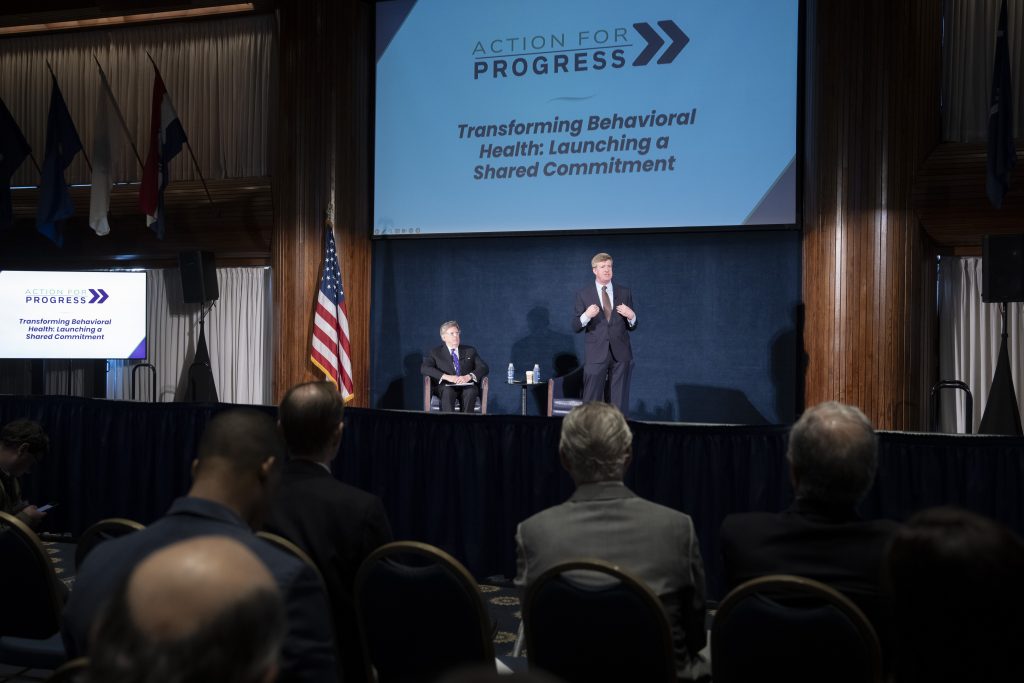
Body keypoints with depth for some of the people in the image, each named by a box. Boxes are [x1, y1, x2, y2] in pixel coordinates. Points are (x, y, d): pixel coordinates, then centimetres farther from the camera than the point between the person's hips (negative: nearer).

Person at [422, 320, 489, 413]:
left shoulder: (470, 351, 21)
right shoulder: (436, 352, 15)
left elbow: (484, 367, 9)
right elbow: (424, 368, -2)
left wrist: (469, 376, -13)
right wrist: (446, 377, -17)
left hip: (467, 387, 1)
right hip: (446, 387, -1)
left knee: (471, 391, -34)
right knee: (448, 391, -36)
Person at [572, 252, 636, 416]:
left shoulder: (625, 293, 9)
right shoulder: (583, 294, 4)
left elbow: (632, 327, 11)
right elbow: (575, 327, 0)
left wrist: (631, 316, -11)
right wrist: (586, 315, -19)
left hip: (620, 354, 2)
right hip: (595, 354, -2)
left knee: (620, 403, 5)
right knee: (591, 402, -1)